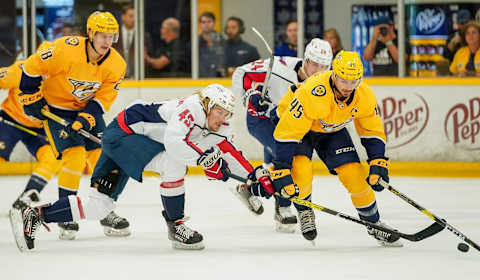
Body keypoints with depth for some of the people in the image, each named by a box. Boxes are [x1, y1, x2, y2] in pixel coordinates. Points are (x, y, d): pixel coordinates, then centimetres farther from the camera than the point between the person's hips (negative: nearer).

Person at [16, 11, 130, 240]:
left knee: (103, 156, -2)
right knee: (74, 154, -19)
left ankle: (106, 213, 11)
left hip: (88, 109, 5)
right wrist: (31, 97, -12)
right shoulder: (66, 50, -29)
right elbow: (33, 67, -18)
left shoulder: (116, 64, -14)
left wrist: (86, 118, -23)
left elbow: (103, 98, -9)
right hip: (55, 108, -5)